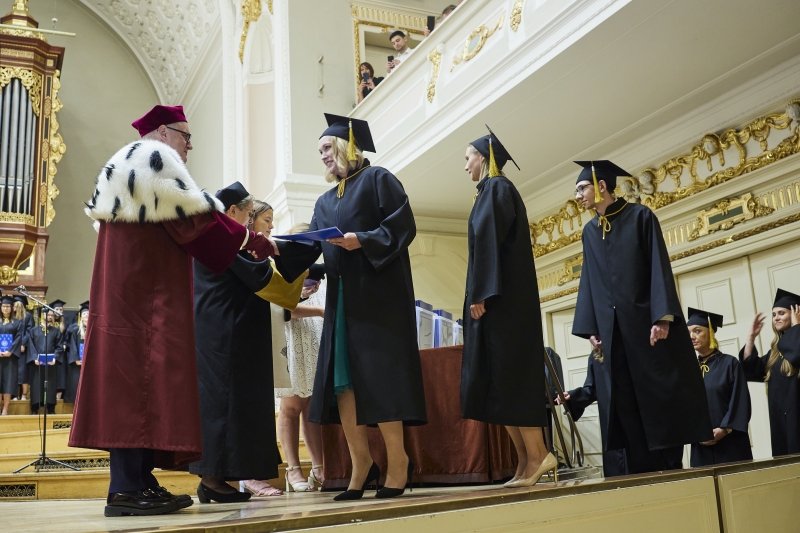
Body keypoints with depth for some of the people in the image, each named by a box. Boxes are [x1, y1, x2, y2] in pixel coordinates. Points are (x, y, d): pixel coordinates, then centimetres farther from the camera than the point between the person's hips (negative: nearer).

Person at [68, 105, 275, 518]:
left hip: (128, 291, 10)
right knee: (142, 375, -13)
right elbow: (195, 215, -13)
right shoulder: (154, 157, -4)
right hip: (148, 293, -10)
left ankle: (136, 481, 3)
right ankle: (127, 489, -15)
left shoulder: (128, 166, 27)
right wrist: (251, 240, -6)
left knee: (133, 376, 4)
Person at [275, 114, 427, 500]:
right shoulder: (325, 203, 22)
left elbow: (403, 225, -9)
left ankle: (397, 460, -5)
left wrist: (362, 241, -21)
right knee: (341, 375, -1)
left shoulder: (378, 179, 3)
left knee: (376, 373, -11)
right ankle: (361, 459, 4)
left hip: (378, 290, -7)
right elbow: (308, 248, 12)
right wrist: (278, 249, -5)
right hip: (342, 296, 7)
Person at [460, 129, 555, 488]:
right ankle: (528, 459, 3)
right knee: (500, 378, 4)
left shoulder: (495, 189, -5)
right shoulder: (496, 191, 23)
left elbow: (489, 242, -16)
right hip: (504, 298, 10)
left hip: (499, 298, -10)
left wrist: (480, 294, -21)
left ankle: (536, 455, -11)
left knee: (508, 374, -11)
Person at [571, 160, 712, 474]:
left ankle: (671, 465, 3)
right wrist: (590, 327, 6)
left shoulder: (640, 216, -1)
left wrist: (662, 316, -18)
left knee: (662, 392, -3)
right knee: (628, 400, 2)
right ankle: (645, 469, 6)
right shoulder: (590, 232, 15)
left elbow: (658, 267, -9)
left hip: (647, 319, -5)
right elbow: (588, 282, 14)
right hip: (614, 327, 5)